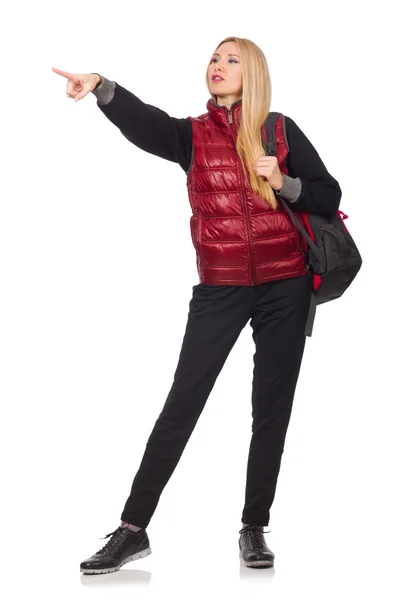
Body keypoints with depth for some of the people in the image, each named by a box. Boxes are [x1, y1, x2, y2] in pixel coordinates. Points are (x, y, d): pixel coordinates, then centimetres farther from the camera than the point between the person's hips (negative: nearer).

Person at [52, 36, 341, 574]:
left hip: (284, 286, 1)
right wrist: (100, 87, -38)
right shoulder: (193, 135, 3)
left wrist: (283, 182, -14)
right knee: (181, 404, -3)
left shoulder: (280, 131, 4)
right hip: (219, 290, 0)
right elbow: (141, 121, -19)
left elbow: (330, 197, 5)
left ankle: (254, 529, 16)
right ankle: (133, 530, 3)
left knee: (272, 408, 4)